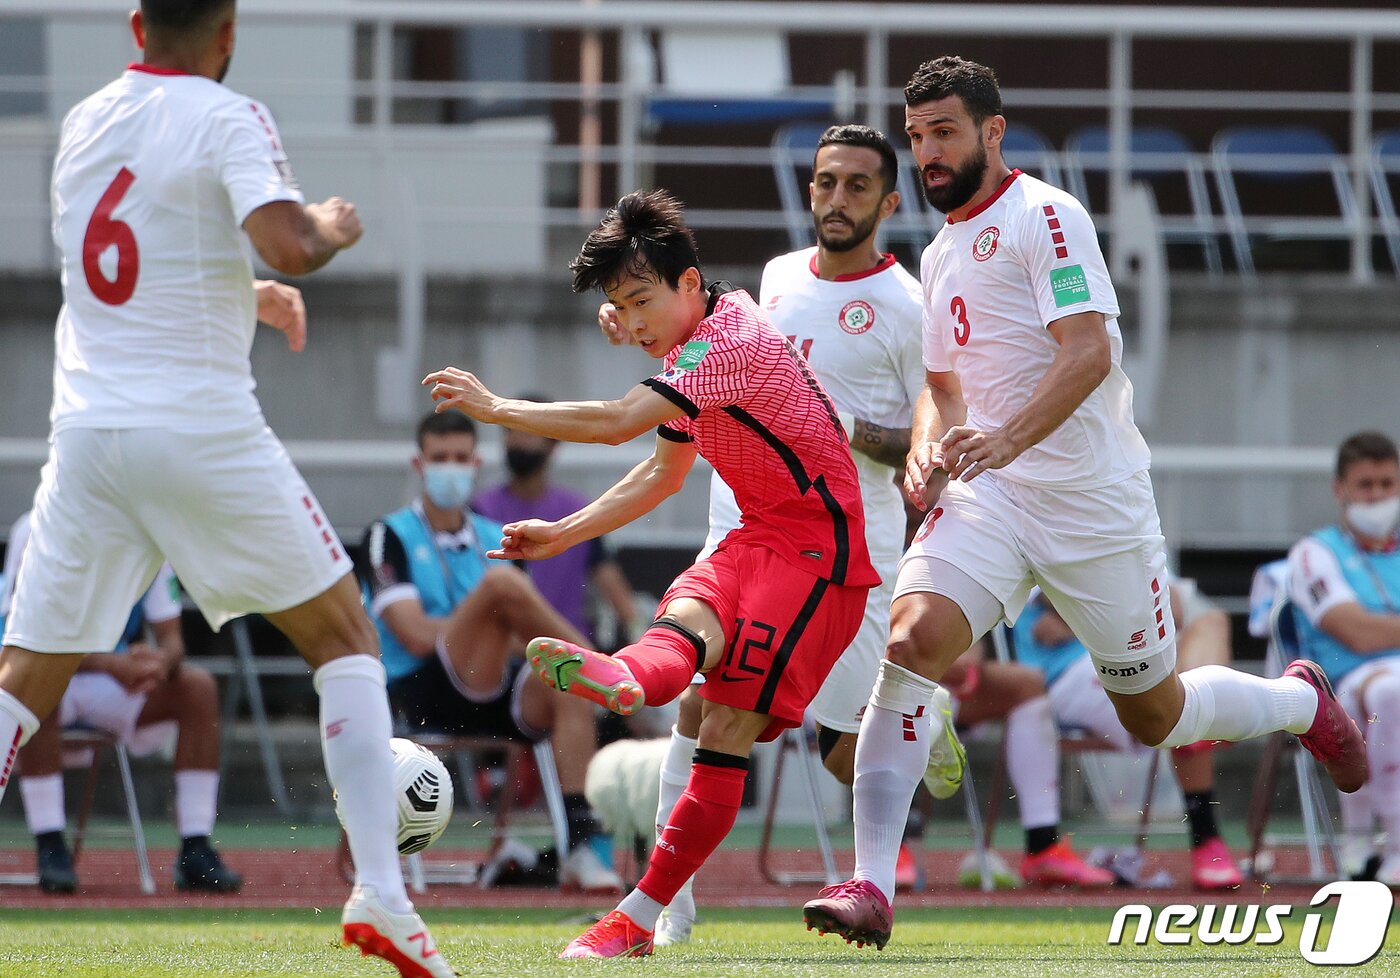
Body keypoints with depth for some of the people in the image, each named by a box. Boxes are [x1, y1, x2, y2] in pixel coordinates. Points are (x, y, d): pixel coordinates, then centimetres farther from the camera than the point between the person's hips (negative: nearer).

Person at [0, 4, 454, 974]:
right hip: (204, 433, -4)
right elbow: (288, 244, -22)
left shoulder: (85, 122, 13)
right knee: (345, 638, 11)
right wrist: (333, 227, 0)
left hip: (89, 432, 4)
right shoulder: (228, 119, -6)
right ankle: (380, 889, 0)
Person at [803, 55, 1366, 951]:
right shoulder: (940, 256, 15)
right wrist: (928, 451, 1)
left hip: (1091, 500, -6)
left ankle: (1300, 701, 41)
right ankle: (872, 888, -27)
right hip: (988, 500, 6)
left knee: (1156, 717, 8)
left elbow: (1088, 352, -22)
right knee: (912, 639, -22)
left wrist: (1008, 439, -38)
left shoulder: (1044, 217, -11)